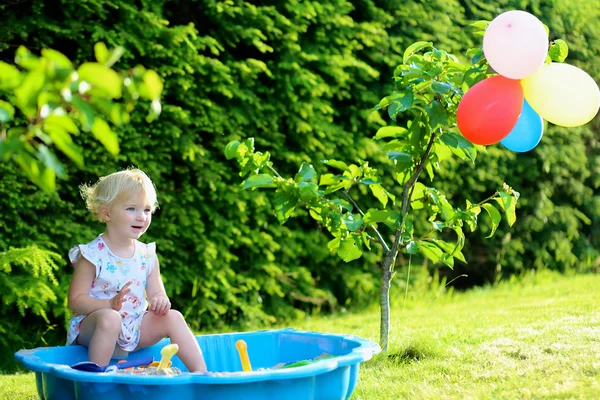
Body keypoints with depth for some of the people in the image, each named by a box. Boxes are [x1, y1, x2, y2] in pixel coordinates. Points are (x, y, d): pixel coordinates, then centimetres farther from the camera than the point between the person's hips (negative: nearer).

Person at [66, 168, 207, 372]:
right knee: (110, 318, -37)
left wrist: (161, 301, -20)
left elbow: (156, 292, 6)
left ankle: (201, 372, -12)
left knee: (173, 317, -11)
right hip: (90, 326, -6)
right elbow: (75, 300, -14)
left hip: (134, 329, 6)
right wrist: (110, 304, -30)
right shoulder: (92, 255, -11)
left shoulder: (147, 255, 7)